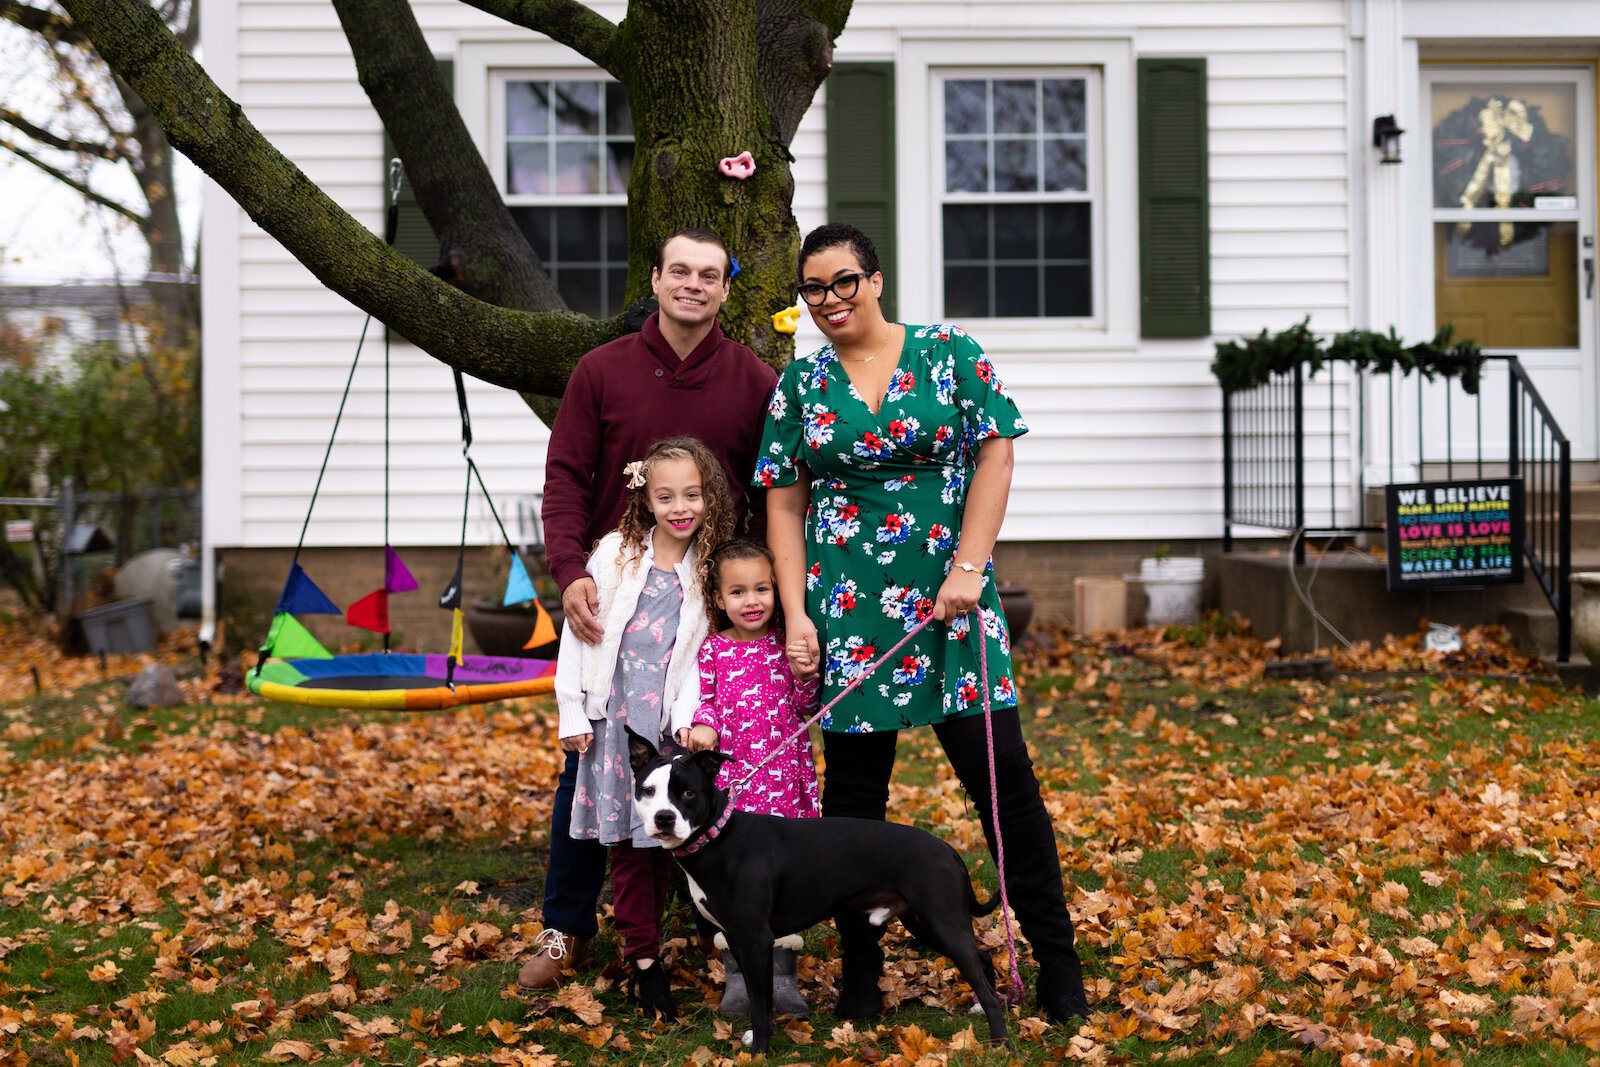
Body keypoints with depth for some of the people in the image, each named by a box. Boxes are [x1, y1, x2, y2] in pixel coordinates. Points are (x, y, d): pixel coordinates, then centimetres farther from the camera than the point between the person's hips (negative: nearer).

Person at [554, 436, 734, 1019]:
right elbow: (578, 631, 3)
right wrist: (572, 713, 1)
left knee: (661, 838, 4)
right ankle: (644, 959, 6)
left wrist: (687, 717, -9)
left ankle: (642, 947, 19)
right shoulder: (615, 554, 0)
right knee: (626, 840, 0)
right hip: (613, 719, -1)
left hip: (669, 723, 1)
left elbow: (702, 654, 3)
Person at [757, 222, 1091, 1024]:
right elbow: (785, 507, 6)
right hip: (848, 609, 2)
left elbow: (995, 455, -1)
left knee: (1001, 771, -3)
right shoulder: (799, 384, 8)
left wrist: (967, 568, -10)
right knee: (853, 785, 5)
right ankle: (860, 972, 18)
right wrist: (796, 617, -2)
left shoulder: (950, 354, 3)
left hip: (951, 594, -1)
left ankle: (1057, 962, 9)